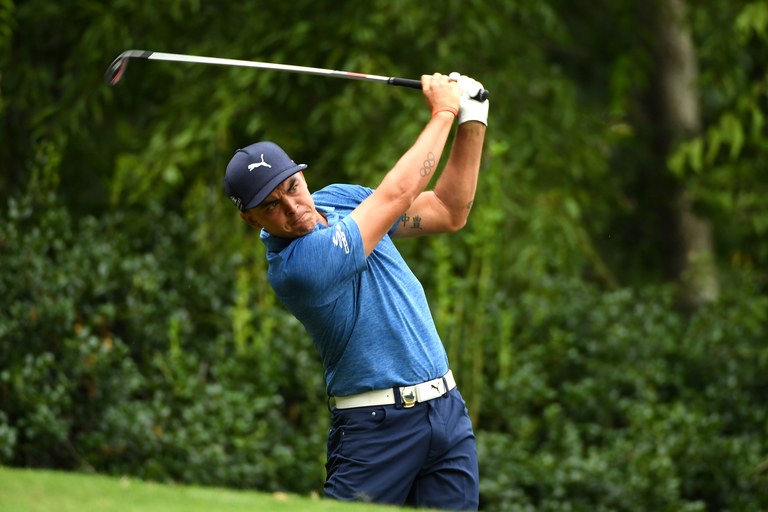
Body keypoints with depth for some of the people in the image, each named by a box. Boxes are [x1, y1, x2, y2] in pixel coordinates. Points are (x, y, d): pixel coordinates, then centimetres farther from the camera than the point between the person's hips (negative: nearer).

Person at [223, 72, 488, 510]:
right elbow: (397, 195, -14)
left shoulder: (337, 199, 7)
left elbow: (450, 212, 16)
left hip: (447, 408, 7)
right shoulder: (295, 266, -20)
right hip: (377, 425, -7)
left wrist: (472, 120, 4)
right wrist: (443, 112, -1)